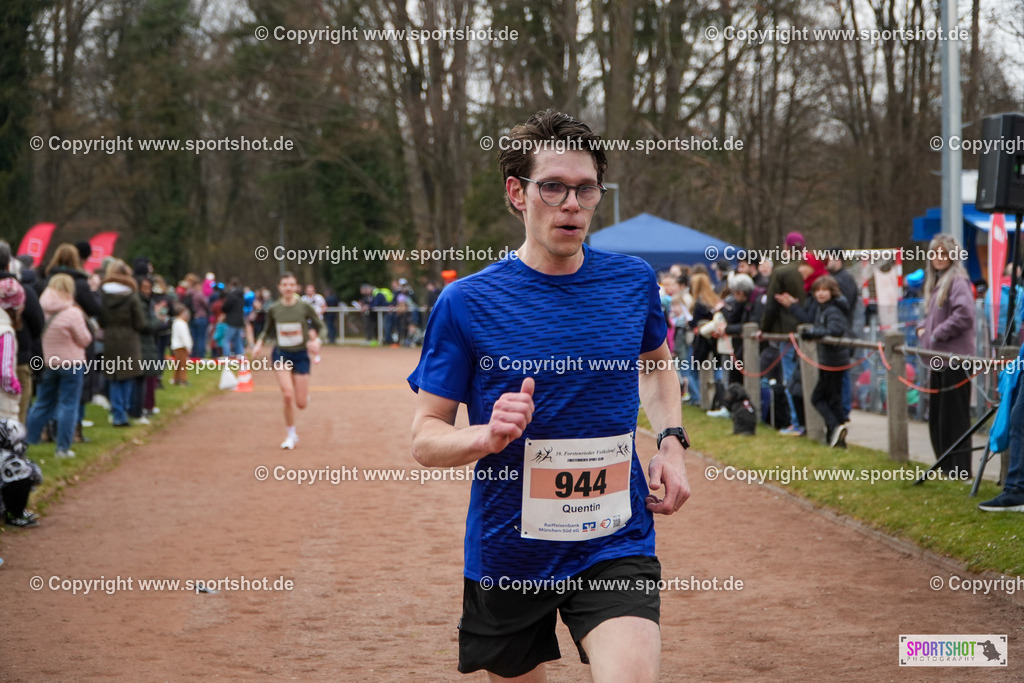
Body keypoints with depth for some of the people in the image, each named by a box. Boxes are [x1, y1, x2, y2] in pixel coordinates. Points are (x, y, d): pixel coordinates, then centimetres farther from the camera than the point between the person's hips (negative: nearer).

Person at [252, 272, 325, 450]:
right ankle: (291, 435, 1)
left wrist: (317, 340, -18)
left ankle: (305, 394, 40)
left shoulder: (304, 307, -8)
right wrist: (259, 343, -2)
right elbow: (268, 330, 15)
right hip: (281, 355, 1)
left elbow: (321, 327, 1)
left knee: (301, 404, -1)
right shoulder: (273, 310, -2)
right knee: (287, 395, -17)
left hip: (301, 355, 0)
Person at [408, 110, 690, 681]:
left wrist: (672, 442, 6)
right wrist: (488, 436, -27)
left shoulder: (633, 281, 1)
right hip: (508, 553, 0)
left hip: (615, 544, 0)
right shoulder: (466, 302, -9)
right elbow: (425, 438, -6)